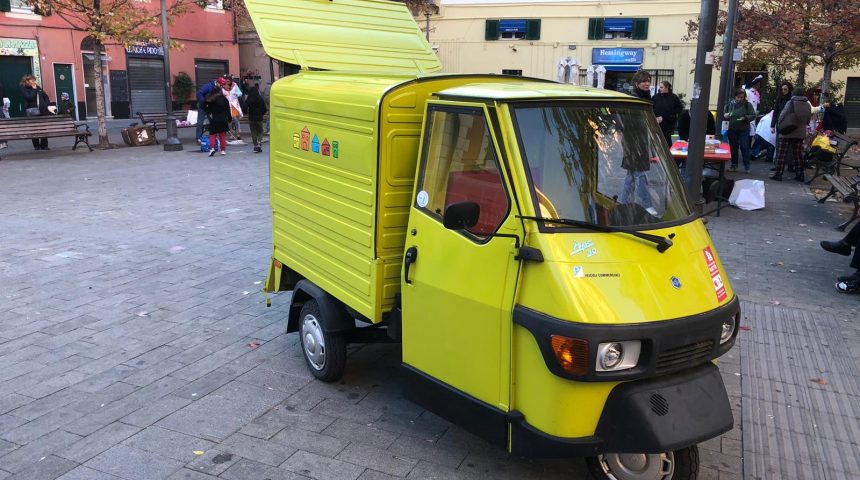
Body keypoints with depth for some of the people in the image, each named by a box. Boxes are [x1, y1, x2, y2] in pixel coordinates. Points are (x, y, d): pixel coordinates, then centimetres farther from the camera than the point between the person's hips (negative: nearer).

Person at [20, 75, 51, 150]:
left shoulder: (38, 87, 14)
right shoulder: (24, 89, -1)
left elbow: (46, 96, 19)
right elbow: (30, 97, -16)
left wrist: (47, 105, 6)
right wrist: (34, 89, -10)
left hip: (43, 111, 5)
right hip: (33, 112, -5)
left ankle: (44, 145, 12)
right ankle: (37, 146, 5)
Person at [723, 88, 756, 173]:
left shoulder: (748, 105, -3)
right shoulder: (730, 104, 3)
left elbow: (753, 116, -4)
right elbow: (724, 114, 14)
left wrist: (745, 118, -20)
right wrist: (725, 115, -8)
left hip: (743, 130, -3)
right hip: (732, 129, 3)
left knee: (744, 147, -5)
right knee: (733, 148, 8)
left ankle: (746, 166, 3)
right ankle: (734, 165, 18)